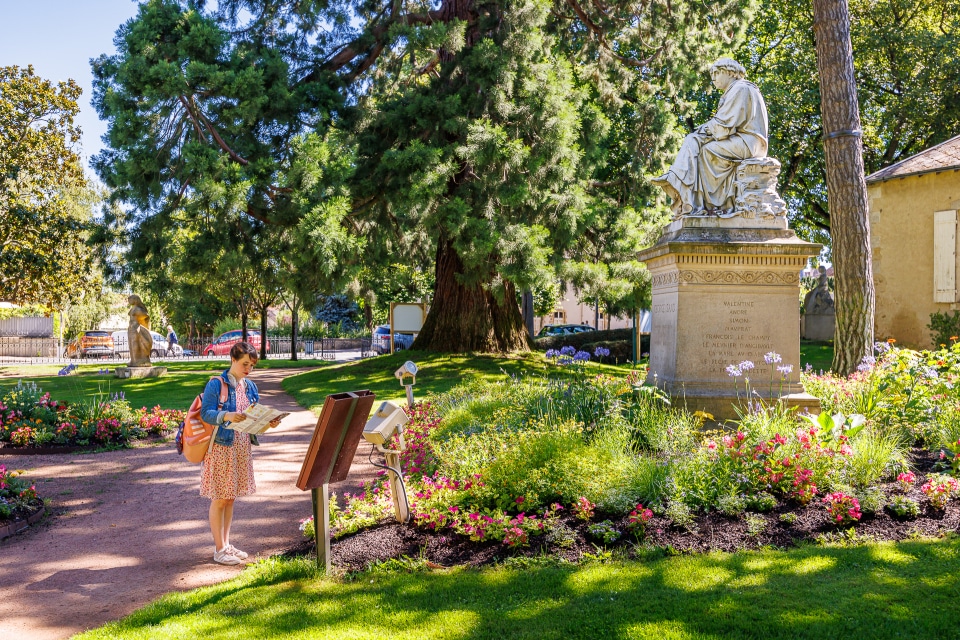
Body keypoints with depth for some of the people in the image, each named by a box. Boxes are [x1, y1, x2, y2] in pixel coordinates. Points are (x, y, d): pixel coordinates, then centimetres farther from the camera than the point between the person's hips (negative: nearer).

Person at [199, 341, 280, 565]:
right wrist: (226, 416, -33)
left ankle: (226, 544, 24)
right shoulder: (216, 384, -10)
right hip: (221, 446, -7)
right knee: (219, 499, 0)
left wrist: (269, 422, -9)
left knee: (231, 498, 14)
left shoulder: (249, 386, 10)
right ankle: (219, 550, 9)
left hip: (242, 446, 7)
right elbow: (205, 413, -16)